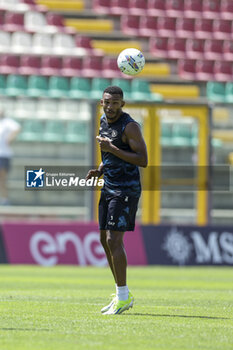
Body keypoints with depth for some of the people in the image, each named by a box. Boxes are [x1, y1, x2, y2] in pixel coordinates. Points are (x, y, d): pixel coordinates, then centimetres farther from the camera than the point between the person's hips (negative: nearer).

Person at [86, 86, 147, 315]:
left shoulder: (130, 126, -15)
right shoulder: (104, 121, 11)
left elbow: (143, 160, -20)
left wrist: (112, 149, -24)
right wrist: (99, 170, 5)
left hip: (126, 190, -9)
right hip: (109, 188, 9)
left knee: (114, 240, -14)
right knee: (105, 240, 10)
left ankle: (123, 297, -7)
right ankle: (123, 296, 19)